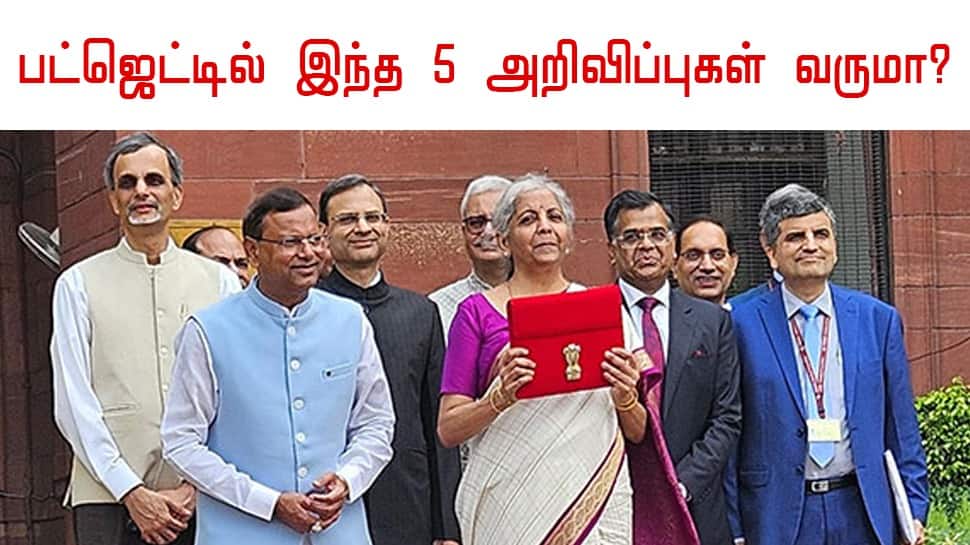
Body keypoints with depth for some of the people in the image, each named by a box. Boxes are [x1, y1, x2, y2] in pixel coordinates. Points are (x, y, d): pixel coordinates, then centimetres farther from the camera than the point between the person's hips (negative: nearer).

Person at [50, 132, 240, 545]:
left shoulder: (219, 282, 11)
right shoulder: (78, 285, 7)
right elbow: (73, 403, 1)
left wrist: (197, 486, -7)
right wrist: (132, 493, -8)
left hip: (202, 499, 1)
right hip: (108, 498, -1)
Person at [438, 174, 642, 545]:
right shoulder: (477, 312, 3)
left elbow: (638, 433, 12)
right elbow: (448, 430, -1)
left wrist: (625, 397, -8)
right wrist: (502, 396, -18)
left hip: (596, 498, 2)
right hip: (509, 506, -2)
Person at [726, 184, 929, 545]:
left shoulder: (879, 319, 7)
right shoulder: (741, 324, 0)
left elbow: (901, 427, 10)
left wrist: (914, 509, 4)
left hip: (862, 513, 2)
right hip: (778, 515, -2)